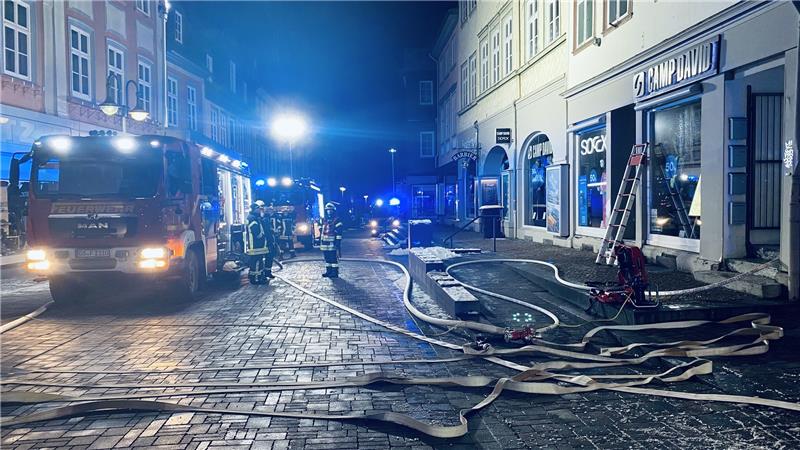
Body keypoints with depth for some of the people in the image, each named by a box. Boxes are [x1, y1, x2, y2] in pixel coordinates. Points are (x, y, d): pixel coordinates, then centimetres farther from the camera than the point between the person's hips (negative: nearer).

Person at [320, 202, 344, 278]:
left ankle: (335, 273, -1)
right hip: (325, 243, 7)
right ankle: (328, 271, 20)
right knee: (327, 258, 12)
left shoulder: (337, 220, -6)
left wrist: (338, 242, -18)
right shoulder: (324, 220, 18)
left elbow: (339, 232, -11)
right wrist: (320, 241, 21)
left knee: (334, 258, -5)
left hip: (332, 243, -7)